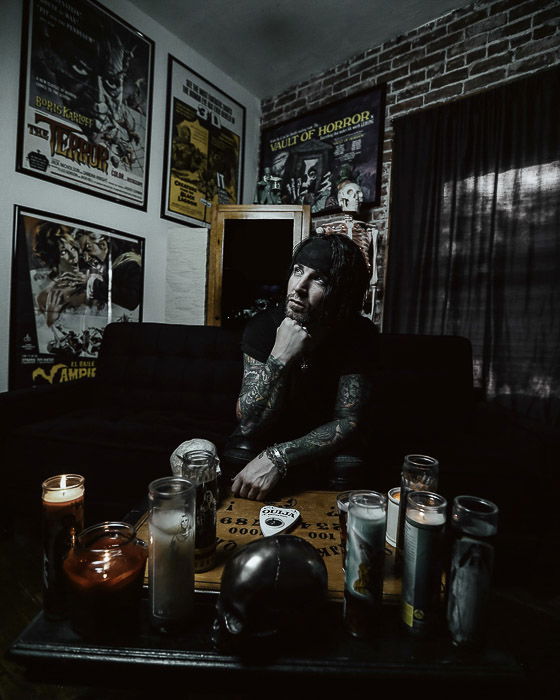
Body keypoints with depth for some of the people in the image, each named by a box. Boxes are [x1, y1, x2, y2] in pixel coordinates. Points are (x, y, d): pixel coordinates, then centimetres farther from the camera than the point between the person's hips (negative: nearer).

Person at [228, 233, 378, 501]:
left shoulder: (358, 335, -20)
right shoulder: (263, 325, -20)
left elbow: (347, 421, -22)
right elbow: (249, 423, -25)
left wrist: (277, 458, -34)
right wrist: (280, 357, -39)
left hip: (325, 443, 1)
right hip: (267, 435, 0)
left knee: (347, 467, -29)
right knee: (237, 456, -28)